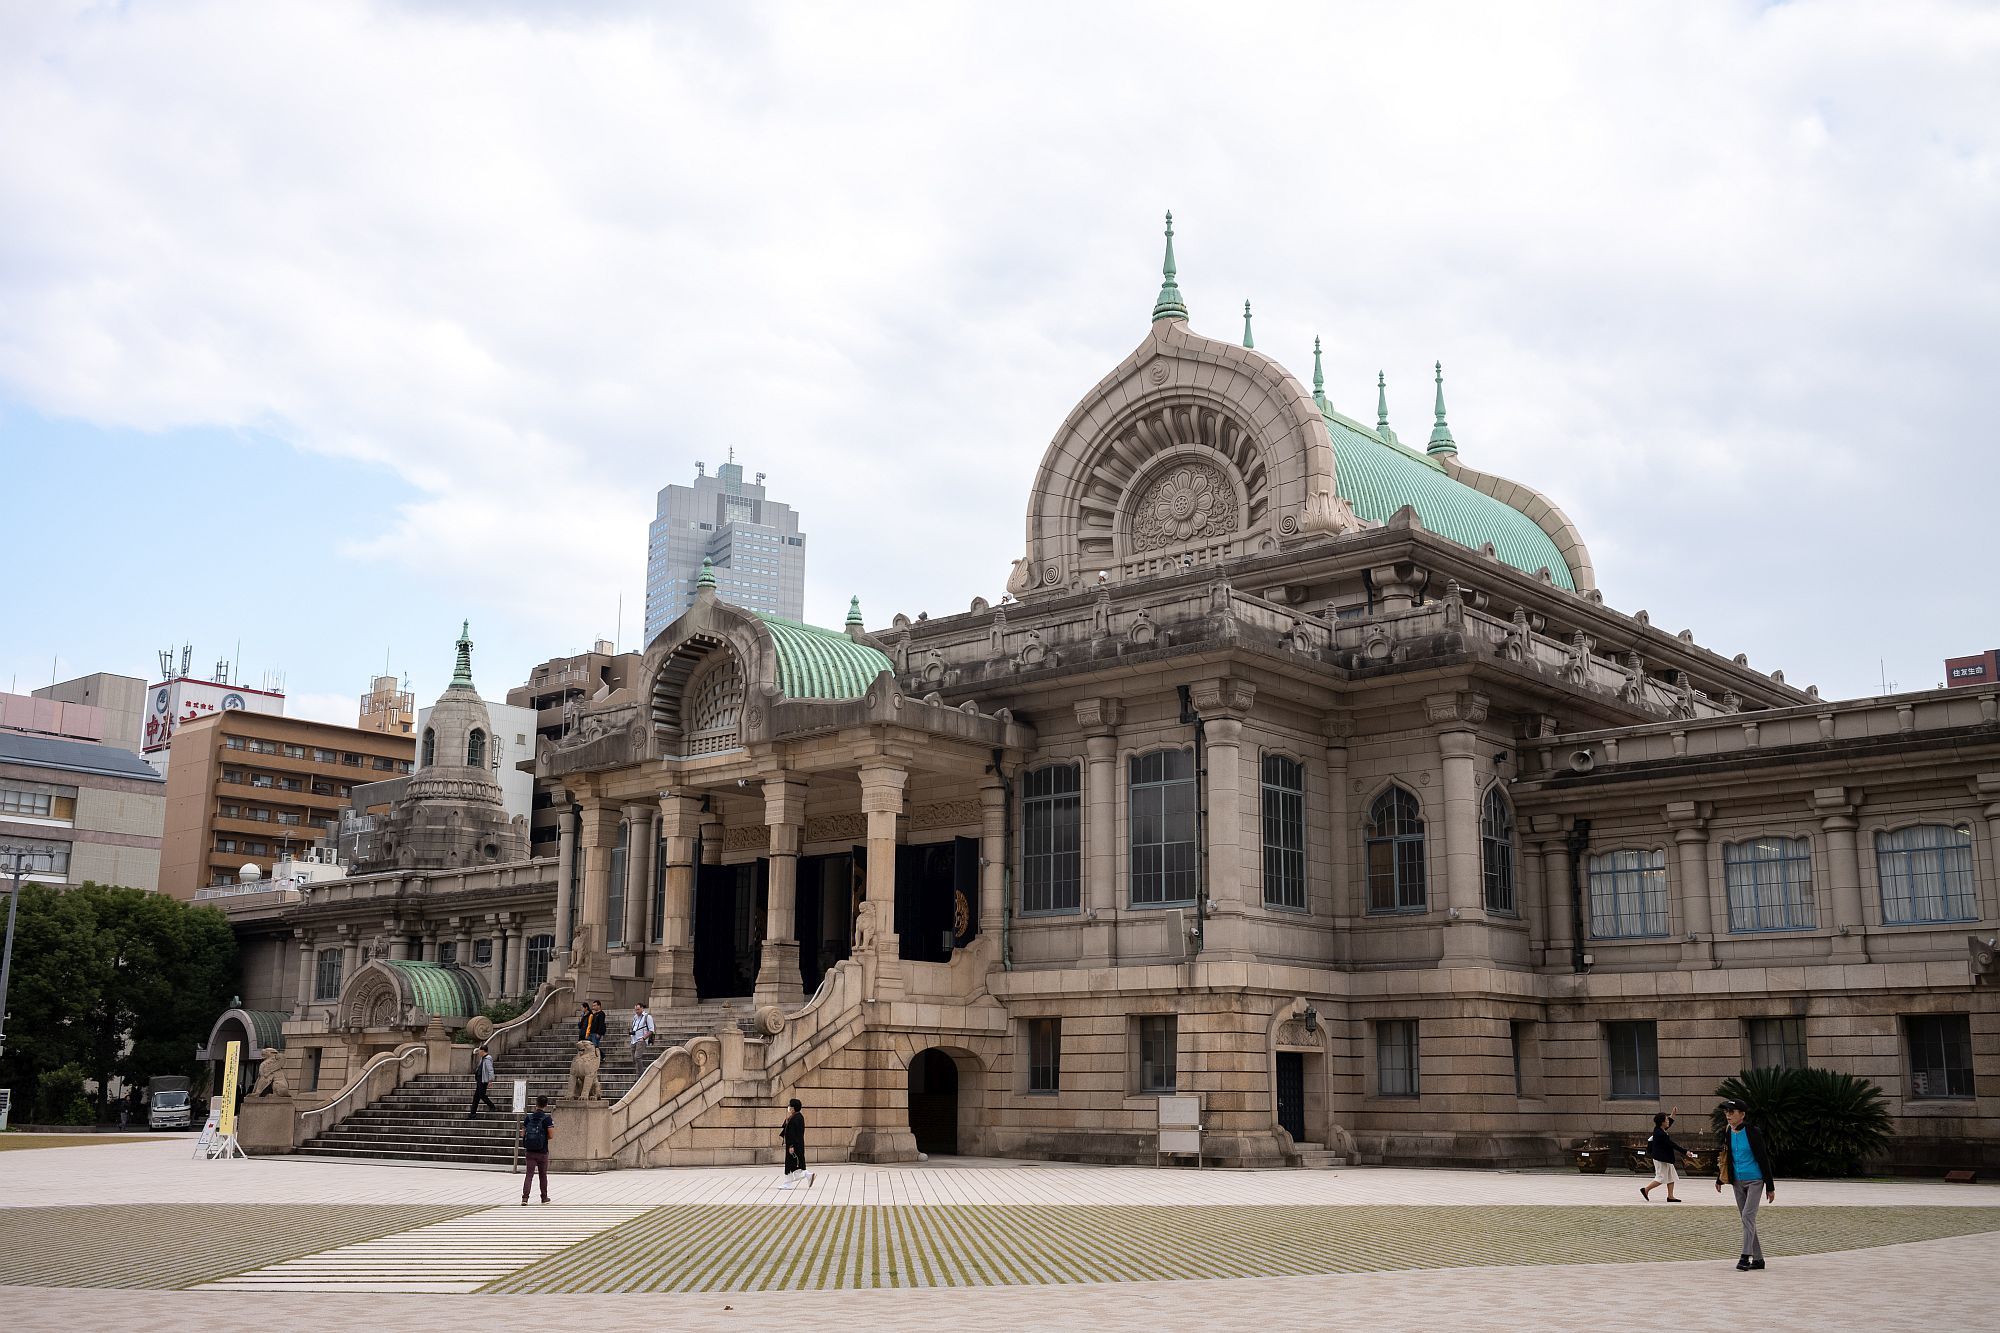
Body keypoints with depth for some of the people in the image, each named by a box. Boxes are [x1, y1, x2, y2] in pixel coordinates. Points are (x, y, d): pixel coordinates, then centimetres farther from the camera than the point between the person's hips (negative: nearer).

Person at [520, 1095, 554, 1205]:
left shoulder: (528, 1117, 1)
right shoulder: (547, 1118, -11)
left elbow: (523, 1134, 3)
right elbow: (551, 1135, -15)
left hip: (529, 1151, 2)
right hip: (542, 1152, -2)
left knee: (529, 1174, 2)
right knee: (543, 1175, 14)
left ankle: (525, 1197, -15)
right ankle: (544, 1197, 27)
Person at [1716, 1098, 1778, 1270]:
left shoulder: (1753, 1132, -13)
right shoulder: (1727, 1134, 3)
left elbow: (1764, 1159, -10)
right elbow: (1722, 1157, 16)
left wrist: (1770, 1187, -8)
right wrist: (1719, 1180, 11)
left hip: (1754, 1180, -6)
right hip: (1738, 1181, 6)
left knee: (1748, 1215, -16)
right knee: (1746, 1219, 9)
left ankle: (1745, 1257, -17)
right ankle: (1758, 1258, 17)